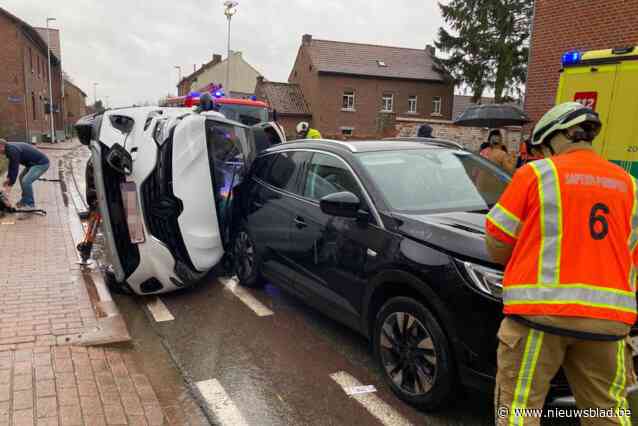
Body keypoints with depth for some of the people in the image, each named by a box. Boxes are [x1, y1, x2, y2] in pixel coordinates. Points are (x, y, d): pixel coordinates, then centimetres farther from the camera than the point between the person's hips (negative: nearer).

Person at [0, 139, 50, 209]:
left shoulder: (13, 150, -22)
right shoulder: (10, 148, 9)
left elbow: (15, 168, -21)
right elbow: (12, 165, 20)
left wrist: (10, 185, -15)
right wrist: (8, 178, 19)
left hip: (41, 163, -11)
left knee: (26, 181, -19)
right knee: (22, 177, 19)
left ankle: (30, 204, -5)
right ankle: (25, 200, 27)